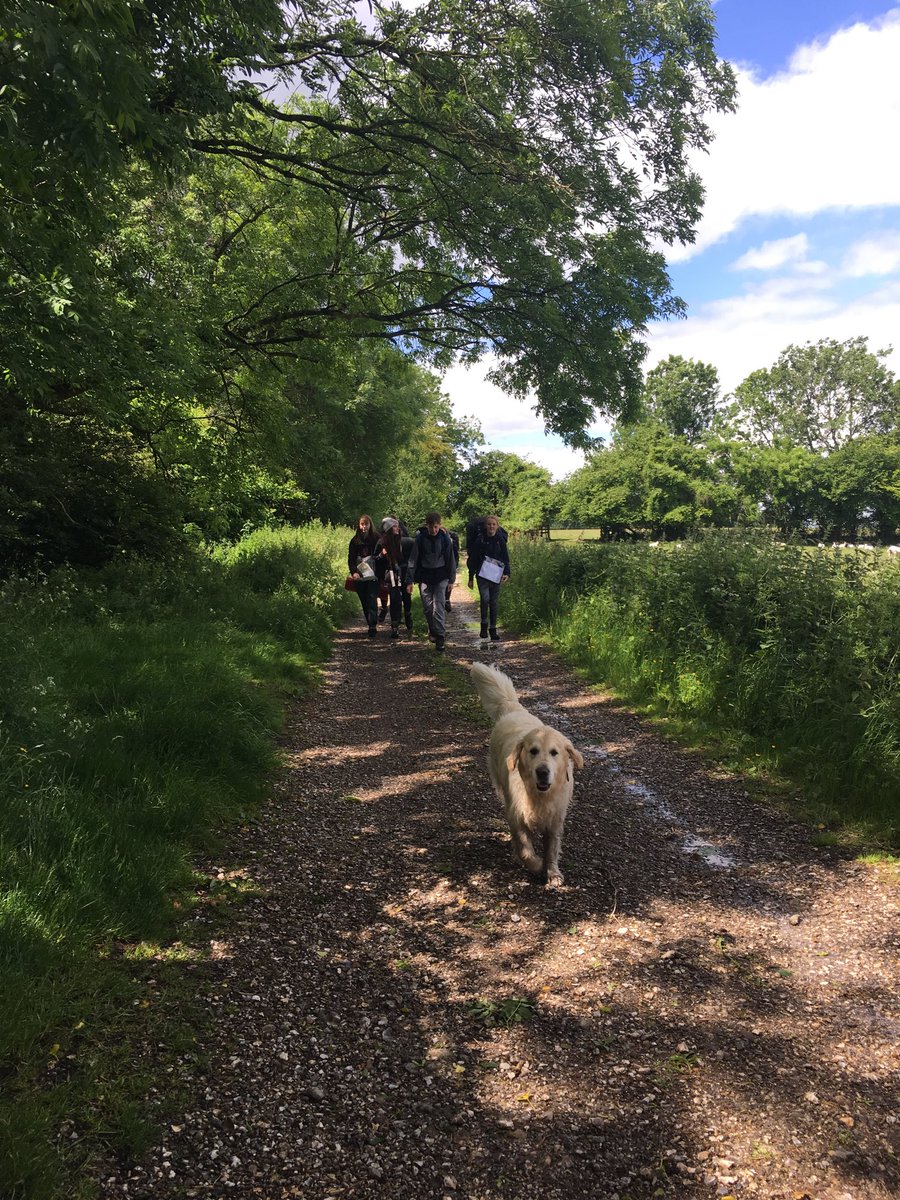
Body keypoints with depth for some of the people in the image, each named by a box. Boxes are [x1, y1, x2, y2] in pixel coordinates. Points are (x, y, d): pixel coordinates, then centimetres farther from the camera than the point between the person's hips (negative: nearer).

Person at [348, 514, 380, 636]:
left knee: (372, 600, -14)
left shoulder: (376, 539, 0)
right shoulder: (355, 541, 7)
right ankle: (372, 625, 17)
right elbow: (351, 559, 5)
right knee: (364, 602, 7)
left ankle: (373, 625, -17)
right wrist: (353, 572, -12)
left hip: (373, 576, -3)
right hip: (360, 577, 3)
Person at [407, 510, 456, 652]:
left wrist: (451, 579, 5)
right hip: (424, 577, 1)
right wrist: (410, 580, -3)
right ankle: (433, 631, 29)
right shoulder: (420, 538, -5)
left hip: (440, 577, -1)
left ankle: (440, 638, -9)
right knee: (428, 607, 8)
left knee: (438, 608, -10)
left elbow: (450, 559, 3)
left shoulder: (444, 538, -5)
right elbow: (413, 560, -1)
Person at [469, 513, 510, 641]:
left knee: (494, 602, 6)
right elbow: (472, 558, 1)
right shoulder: (480, 540, -2)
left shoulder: (501, 540, 4)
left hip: (496, 576, 2)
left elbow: (505, 559, 7)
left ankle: (493, 629, 14)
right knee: (485, 598, -19)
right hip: (482, 575, -2)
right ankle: (484, 624, 1)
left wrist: (506, 573, -9)